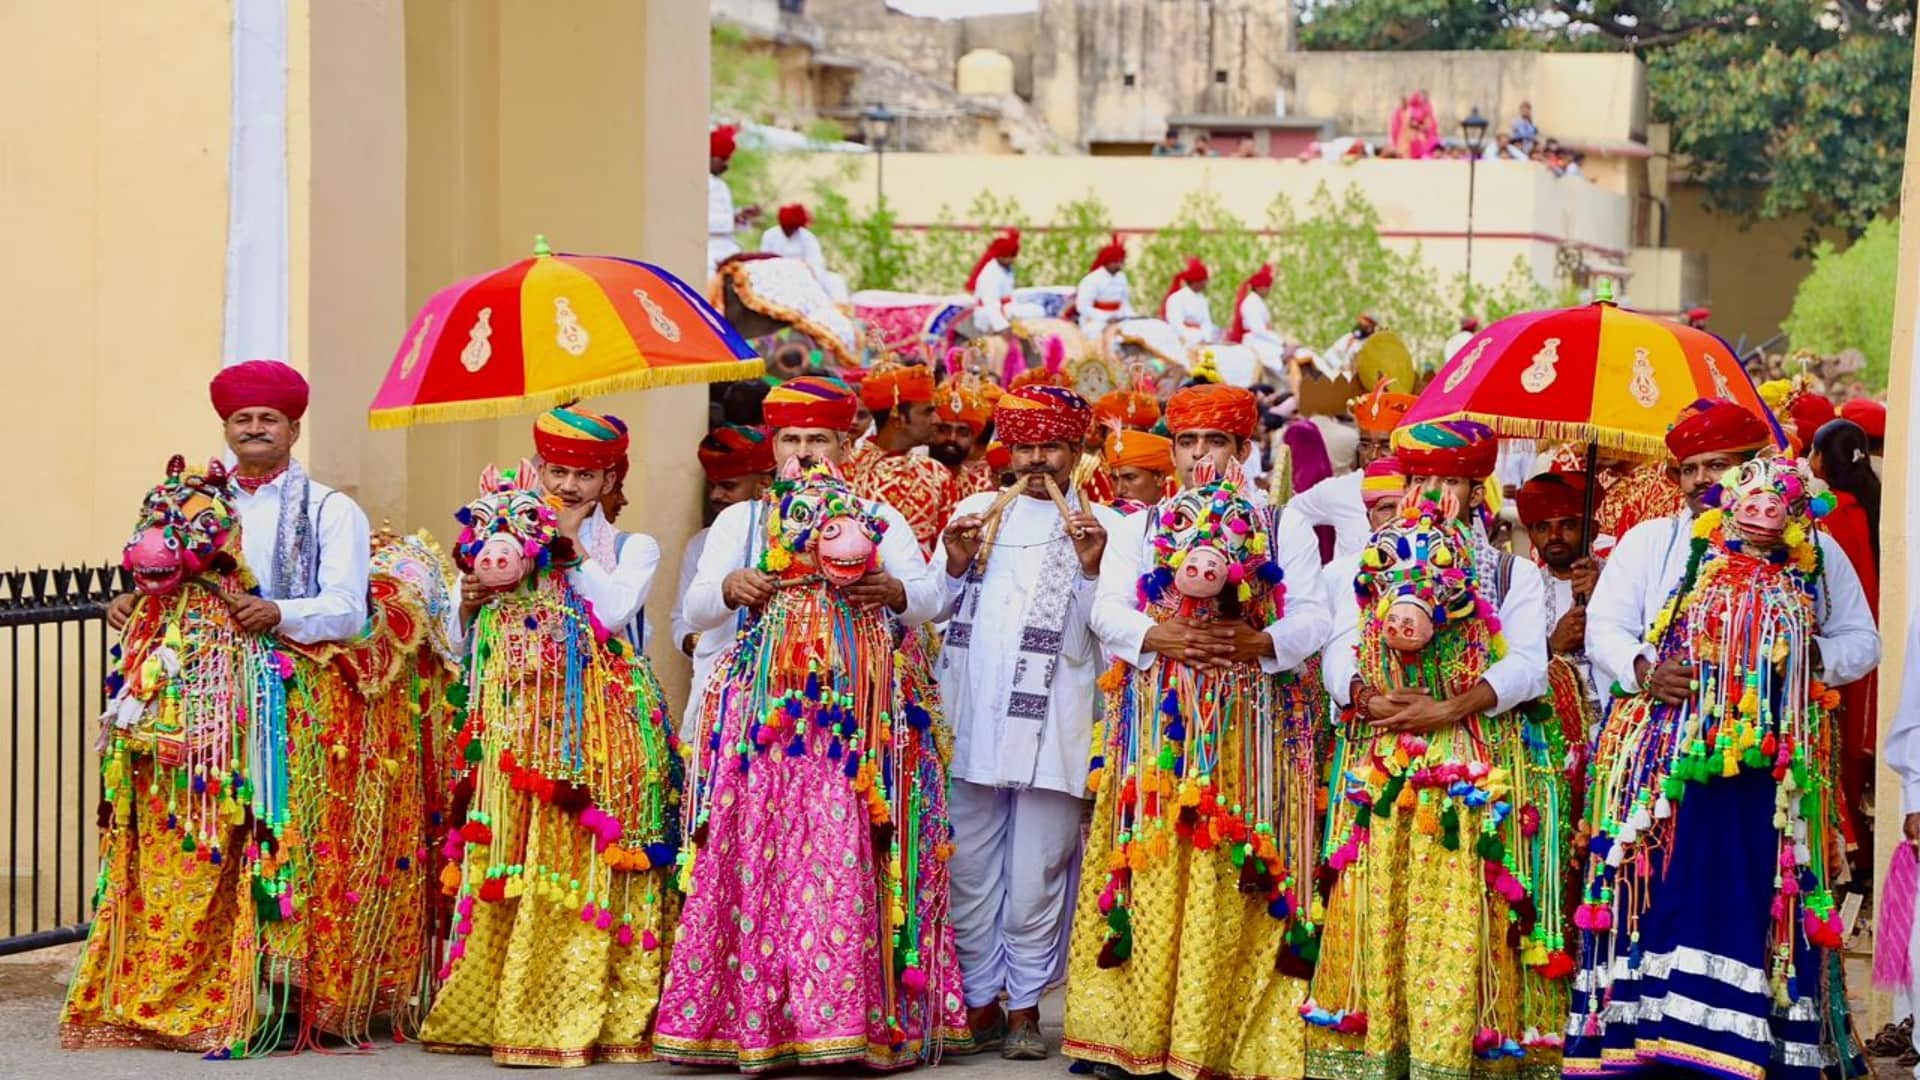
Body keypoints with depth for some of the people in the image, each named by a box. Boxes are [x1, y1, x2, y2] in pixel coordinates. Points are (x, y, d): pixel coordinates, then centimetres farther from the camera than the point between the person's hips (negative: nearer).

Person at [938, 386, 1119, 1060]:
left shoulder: (1103, 527, 7)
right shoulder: (978, 512, 16)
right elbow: (938, 613, 18)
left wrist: (1091, 569, -14)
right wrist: (956, 565, 0)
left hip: (1051, 731, -3)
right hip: (972, 722, 3)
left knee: (1036, 877, -2)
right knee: (970, 872, 3)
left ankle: (1025, 1008, 6)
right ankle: (979, 1002, 11)